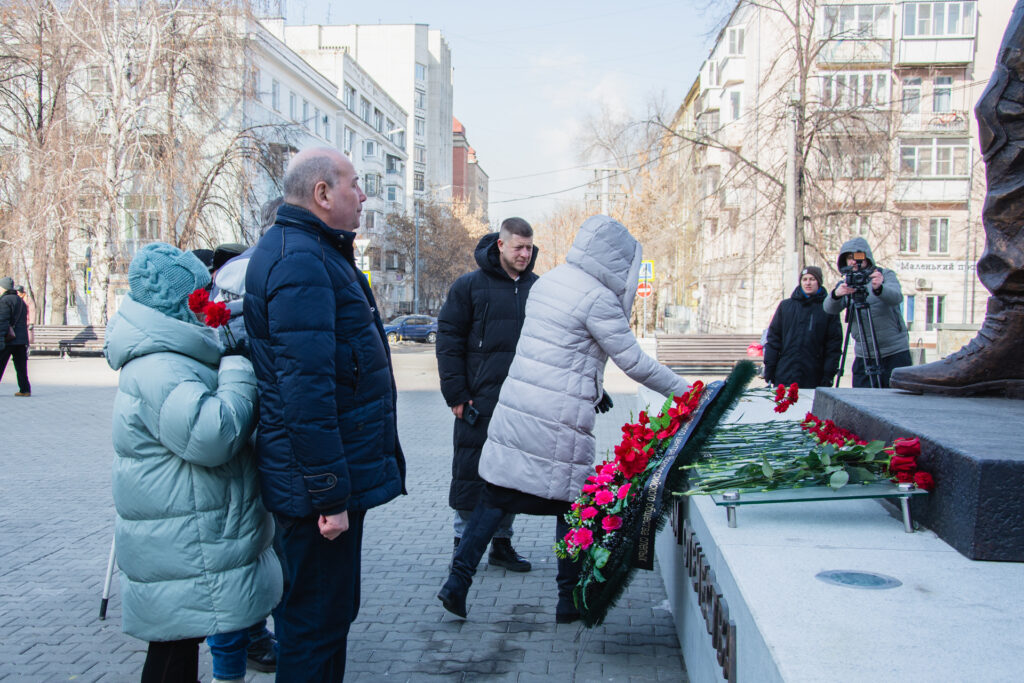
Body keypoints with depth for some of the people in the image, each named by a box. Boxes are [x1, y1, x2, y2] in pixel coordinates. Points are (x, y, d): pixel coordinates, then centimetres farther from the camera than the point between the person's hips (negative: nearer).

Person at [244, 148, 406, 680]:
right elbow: (306, 388, -27)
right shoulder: (301, 261, -19)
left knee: (325, 610, 22)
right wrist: (329, 495, -25)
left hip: (326, 475, 11)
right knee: (317, 619, 3)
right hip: (320, 480, -11)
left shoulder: (312, 253, 16)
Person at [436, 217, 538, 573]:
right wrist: (456, 394, -8)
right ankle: (463, 543, 18)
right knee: (471, 474, 4)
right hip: (480, 402, -4)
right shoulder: (470, 285, -2)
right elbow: (448, 340, -3)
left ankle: (502, 542, 24)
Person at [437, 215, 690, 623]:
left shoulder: (546, 282, 13)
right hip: (559, 421, -7)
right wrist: (684, 391, 0)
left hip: (515, 405, 7)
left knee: (496, 494, 11)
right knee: (569, 504, 7)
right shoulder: (598, 298, -12)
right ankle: (569, 601, 19)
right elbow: (635, 363, -10)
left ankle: (457, 583, 11)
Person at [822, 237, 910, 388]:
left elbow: (896, 297, -20)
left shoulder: (886, 275, 1)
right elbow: (829, 309, -12)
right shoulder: (845, 284, 7)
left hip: (895, 353, -2)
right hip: (864, 357, 2)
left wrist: (878, 288, -42)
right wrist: (836, 294, -34)